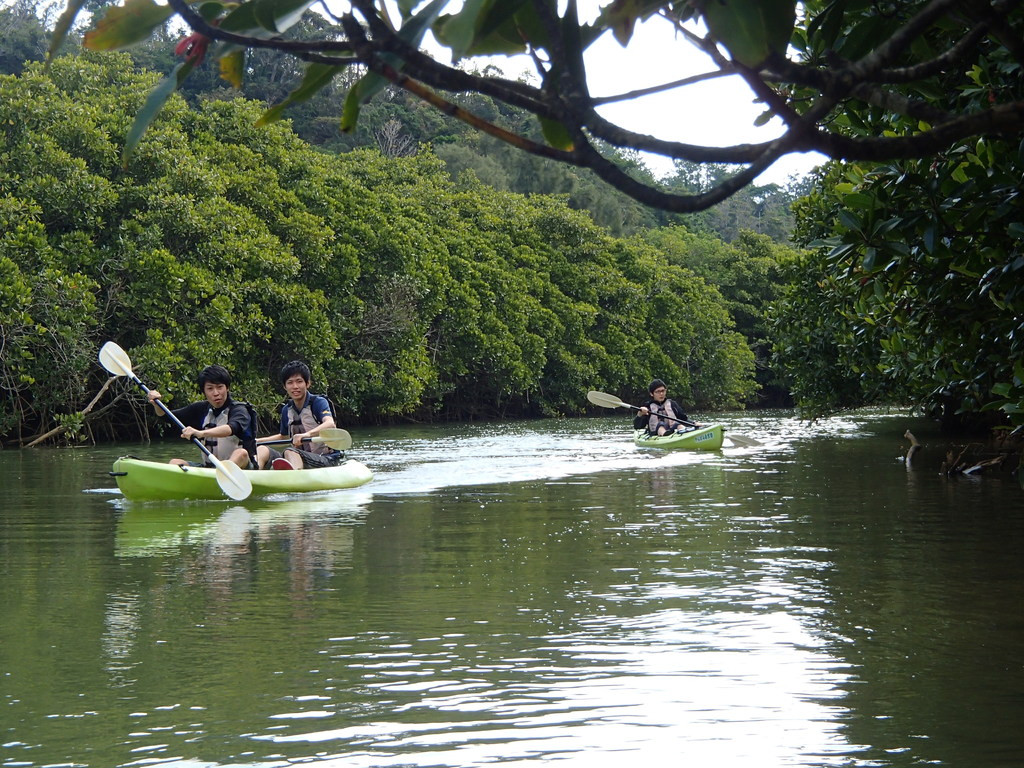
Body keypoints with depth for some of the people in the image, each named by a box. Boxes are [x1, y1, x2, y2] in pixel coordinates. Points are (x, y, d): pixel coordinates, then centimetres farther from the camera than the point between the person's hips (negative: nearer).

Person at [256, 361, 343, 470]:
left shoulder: (318, 402, -5)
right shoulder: (286, 410, 14)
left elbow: (330, 424, -27)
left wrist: (307, 434, -45)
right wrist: (256, 441, 27)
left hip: (325, 460, -6)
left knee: (290, 453, -36)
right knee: (262, 450, -16)